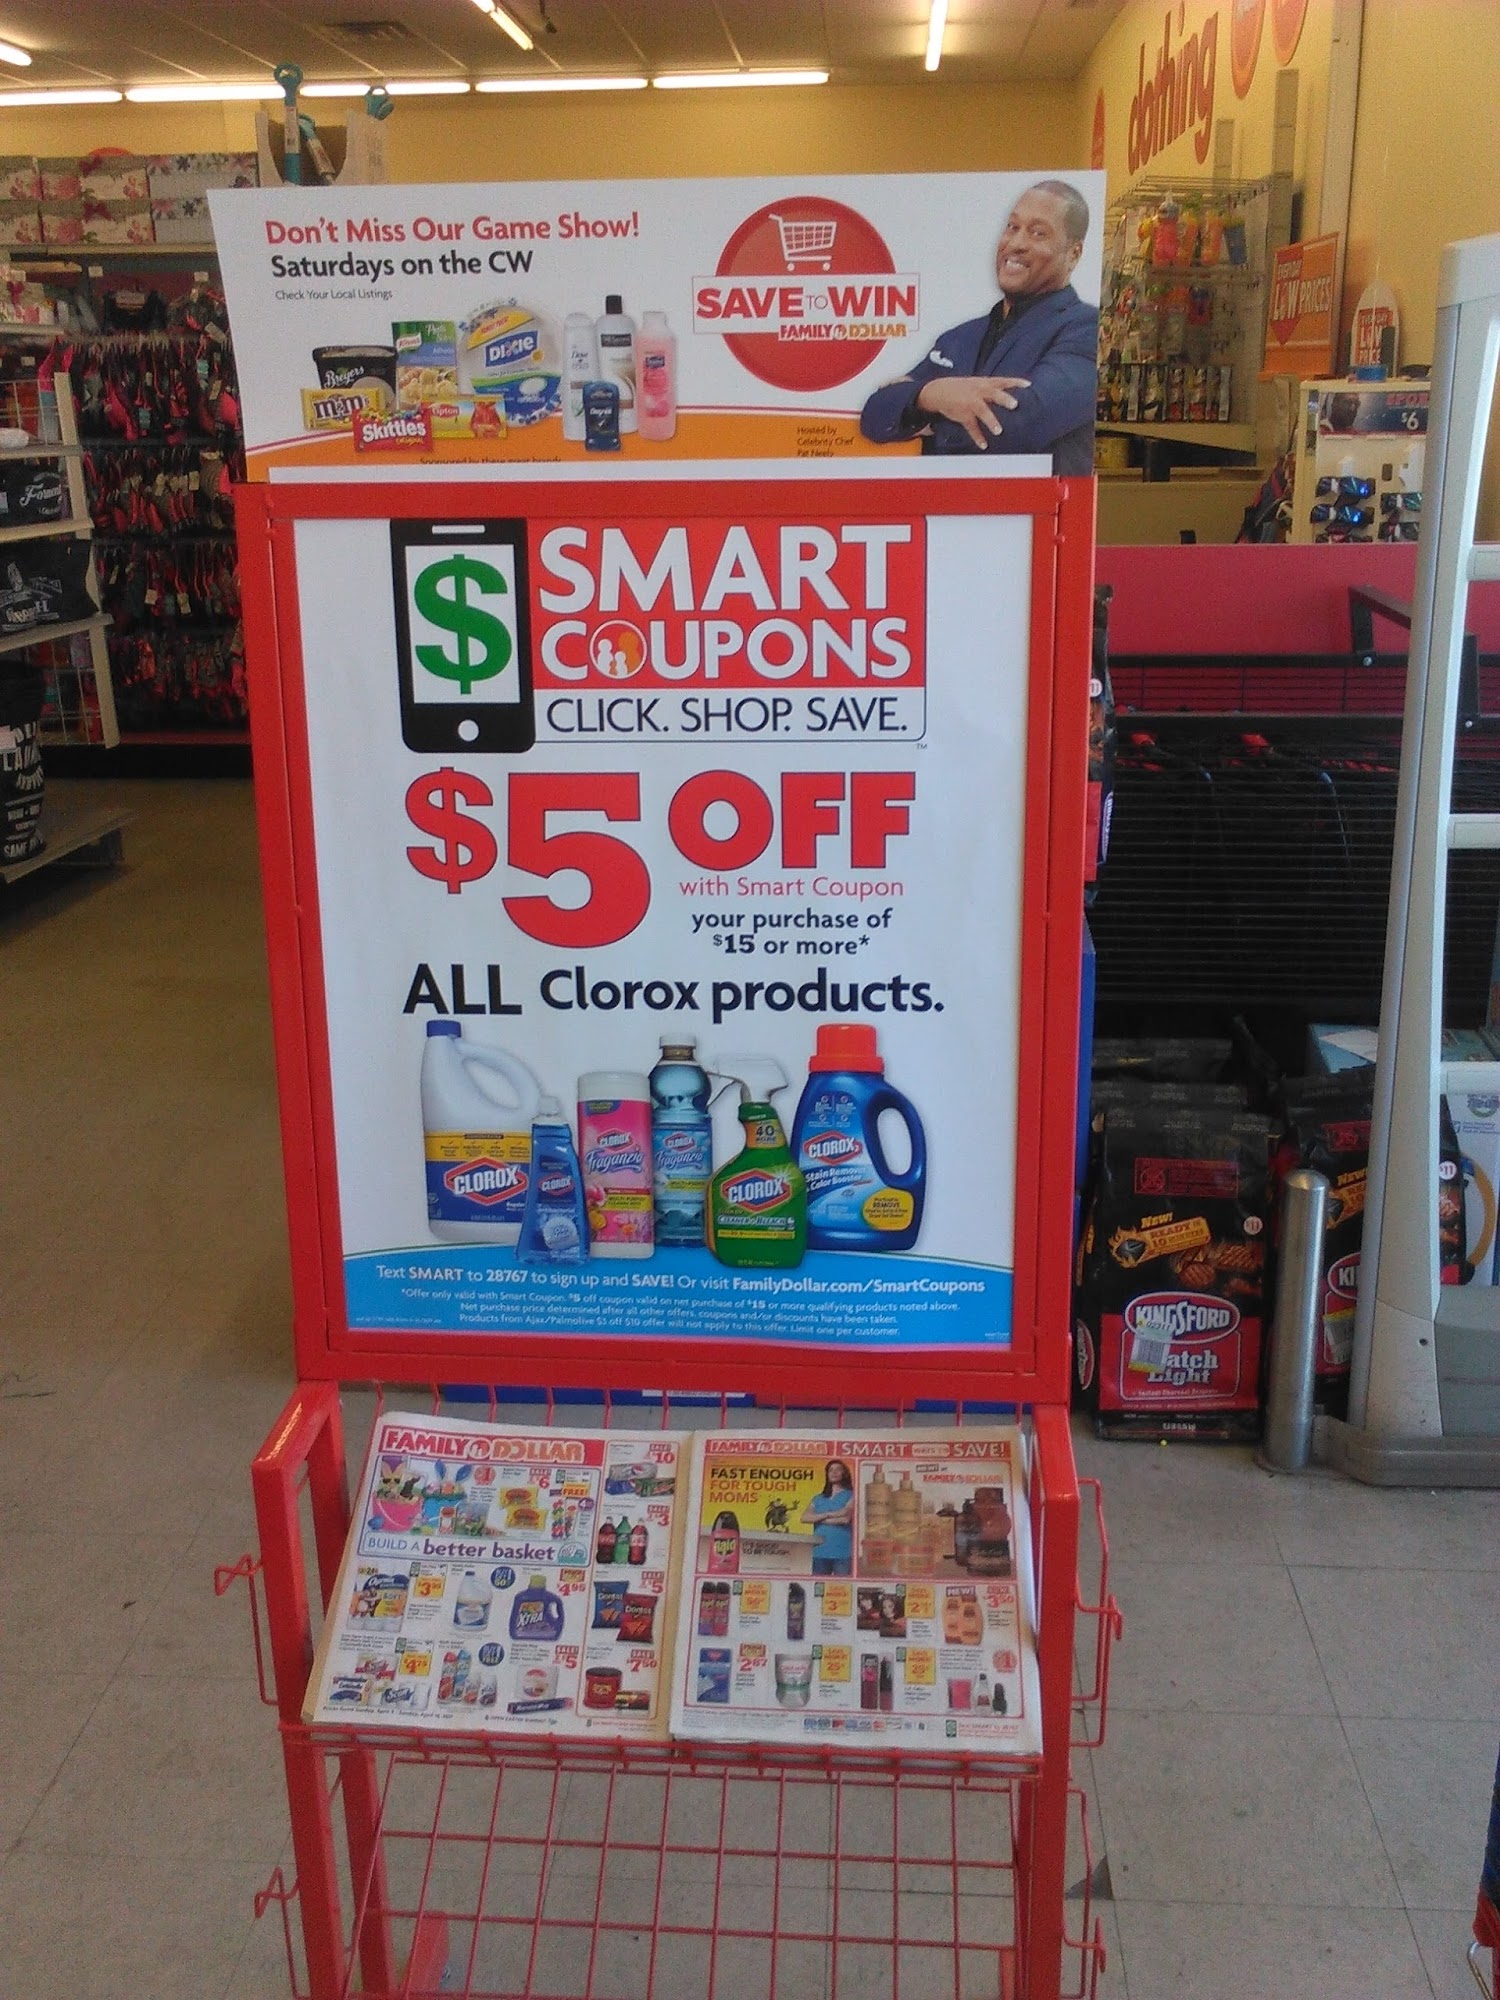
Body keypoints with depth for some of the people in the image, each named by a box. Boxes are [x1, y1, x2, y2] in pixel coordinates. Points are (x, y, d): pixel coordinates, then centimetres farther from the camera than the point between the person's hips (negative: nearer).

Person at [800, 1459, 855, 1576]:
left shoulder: (850, 1496, 8)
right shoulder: (818, 1499, 19)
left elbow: (846, 1518, -9)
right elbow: (805, 1518, 3)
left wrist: (819, 1519, 1)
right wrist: (827, 1515, -7)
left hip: (842, 1552, -3)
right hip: (820, 1551, 3)